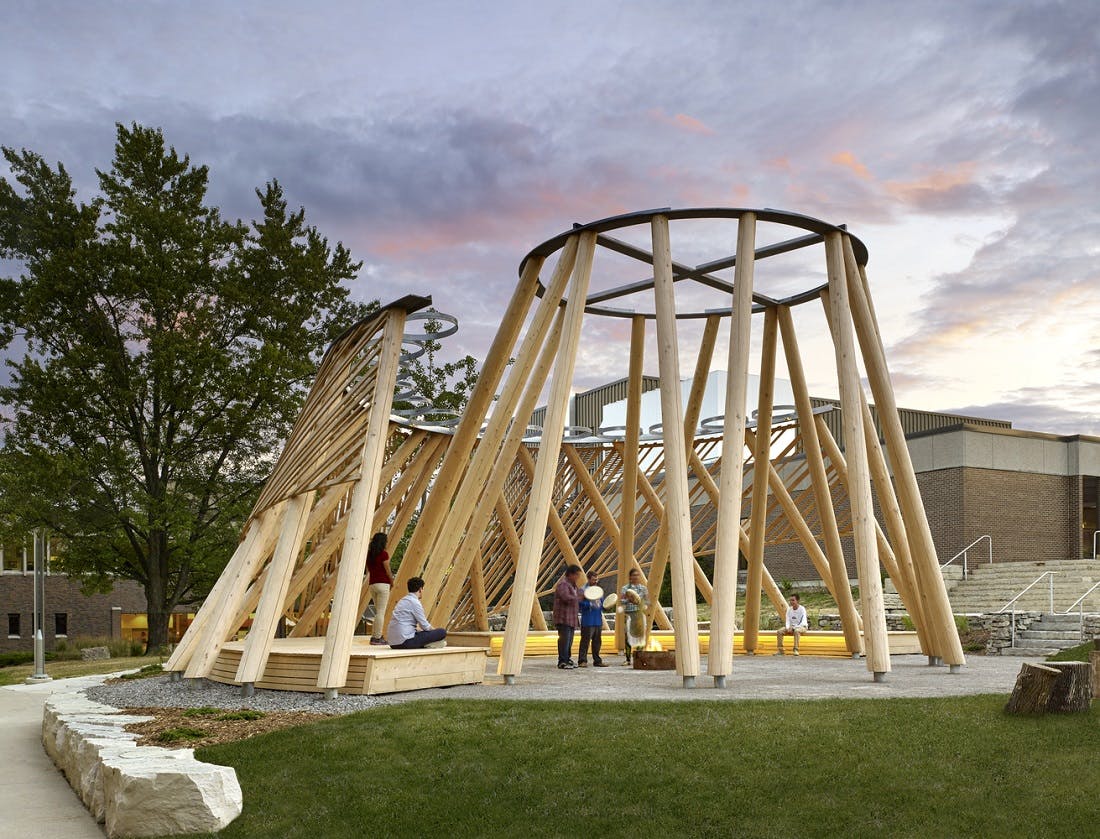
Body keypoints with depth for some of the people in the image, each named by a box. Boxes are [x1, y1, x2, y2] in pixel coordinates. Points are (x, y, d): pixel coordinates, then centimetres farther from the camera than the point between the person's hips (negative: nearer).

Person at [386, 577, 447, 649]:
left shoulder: (403, 600, 19)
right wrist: (433, 631, 16)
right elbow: (425, 626, -4)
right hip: (405, 641, -9)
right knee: (442, 632, -10)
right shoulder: (415, 602, -8)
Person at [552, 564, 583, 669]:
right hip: (563, 617, -10)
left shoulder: (573, 585, 20)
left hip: (571, 618, 10)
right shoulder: (563, 584, -13)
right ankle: (562, 662, -12)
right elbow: (566, 598, -26)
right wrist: (580, 597, -21)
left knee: (569, 640, 15)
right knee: (564, 639, -12)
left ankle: (567, 659, 25)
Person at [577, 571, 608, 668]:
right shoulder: (583, 590, -4)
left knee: (597, 641, 11)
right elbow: (580, 603, -12)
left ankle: (597, 661, 17)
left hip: (598, 620, 7)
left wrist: (604, 605, 1)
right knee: (585, 641, -7)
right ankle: (582, 661, -4)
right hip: (588, 621, -7)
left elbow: (602, 603, 21)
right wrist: (590, 604, -20)